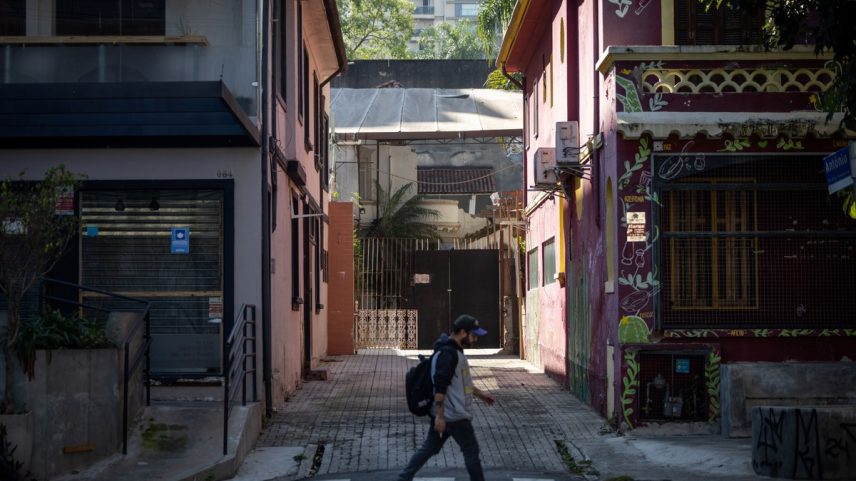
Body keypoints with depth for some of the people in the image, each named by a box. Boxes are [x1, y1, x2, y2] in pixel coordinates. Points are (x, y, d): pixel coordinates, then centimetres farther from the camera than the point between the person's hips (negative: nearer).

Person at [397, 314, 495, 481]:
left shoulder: (455, 351, 12)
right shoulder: (448, 353, -21)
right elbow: (440, 387, -26)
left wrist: (480, 393, 29)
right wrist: (439, 416, -26)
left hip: (445, 414, 10)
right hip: (454, 416, -10)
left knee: (429, 448, 13)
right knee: (471, 451, 3)